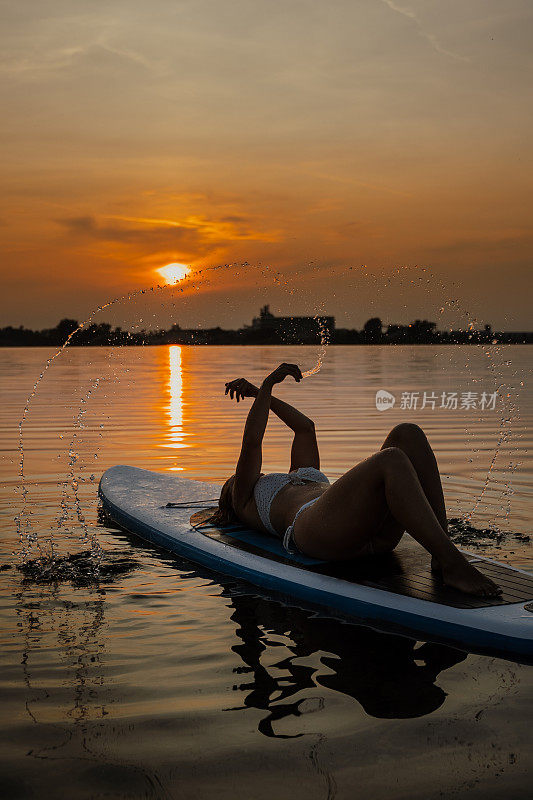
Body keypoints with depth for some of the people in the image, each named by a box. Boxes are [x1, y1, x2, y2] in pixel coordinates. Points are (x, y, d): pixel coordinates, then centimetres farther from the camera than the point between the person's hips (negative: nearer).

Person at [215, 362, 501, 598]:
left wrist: (258, 393, 52)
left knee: (408, 433, -14)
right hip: (322, 526, -7)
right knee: (392, 460, -30)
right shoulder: (245, 500, 29)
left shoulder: (300, 477, 47)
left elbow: (305, 426, 49)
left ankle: (441, 555, -24)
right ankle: (452, 564, -39)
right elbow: (252, 442, 14)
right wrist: (267, 386, 17)